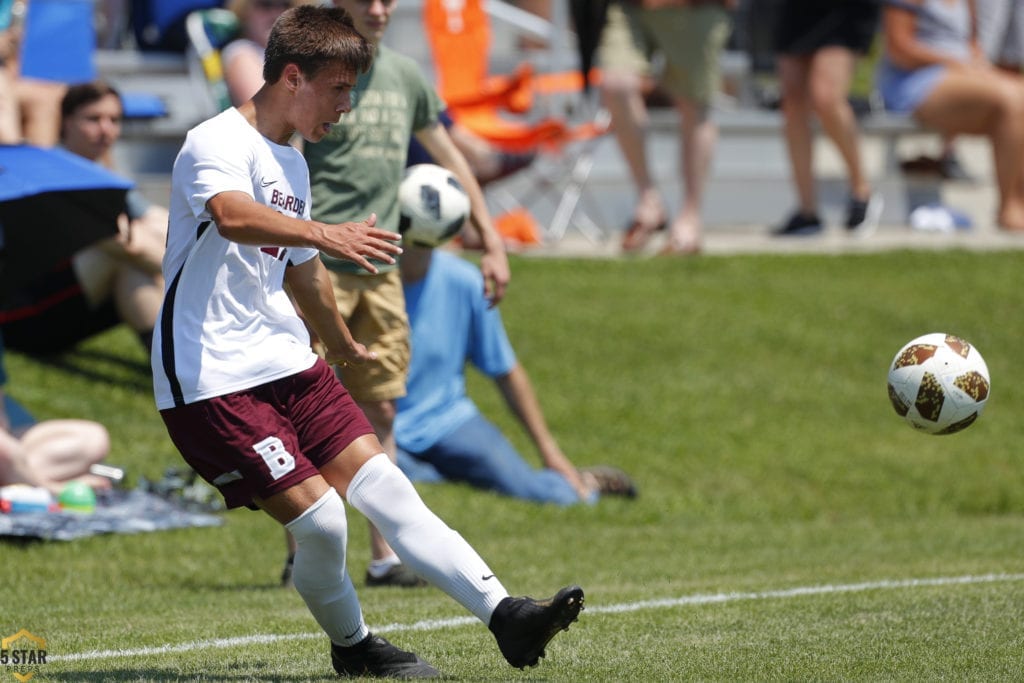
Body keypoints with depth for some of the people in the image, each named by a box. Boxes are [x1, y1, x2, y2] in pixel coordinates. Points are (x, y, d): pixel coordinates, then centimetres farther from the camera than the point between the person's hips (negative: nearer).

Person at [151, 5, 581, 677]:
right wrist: (324, 234, -52)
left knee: (384, 485, -5)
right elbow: (233, 217, -37)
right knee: (319, 517, -14)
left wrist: (345, 349, 49)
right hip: (211, 379, -8)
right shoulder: (217, 144, -13)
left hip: (287, 363, 8)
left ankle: (507, 617, -12)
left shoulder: (293, 166, 17)